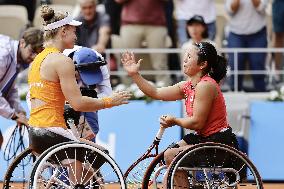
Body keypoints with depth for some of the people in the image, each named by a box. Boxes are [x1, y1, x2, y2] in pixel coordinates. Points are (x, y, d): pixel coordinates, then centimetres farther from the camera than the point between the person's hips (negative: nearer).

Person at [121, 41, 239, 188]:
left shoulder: (205, 85, -20)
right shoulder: (187, 86, 9)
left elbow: (197, 123, -21)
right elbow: (155, 93, 13)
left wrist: (174, 121, -4)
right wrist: (134, 74, 10)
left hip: (219, 142, -10)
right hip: (205, 138, 10)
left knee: (171, 156, -17)